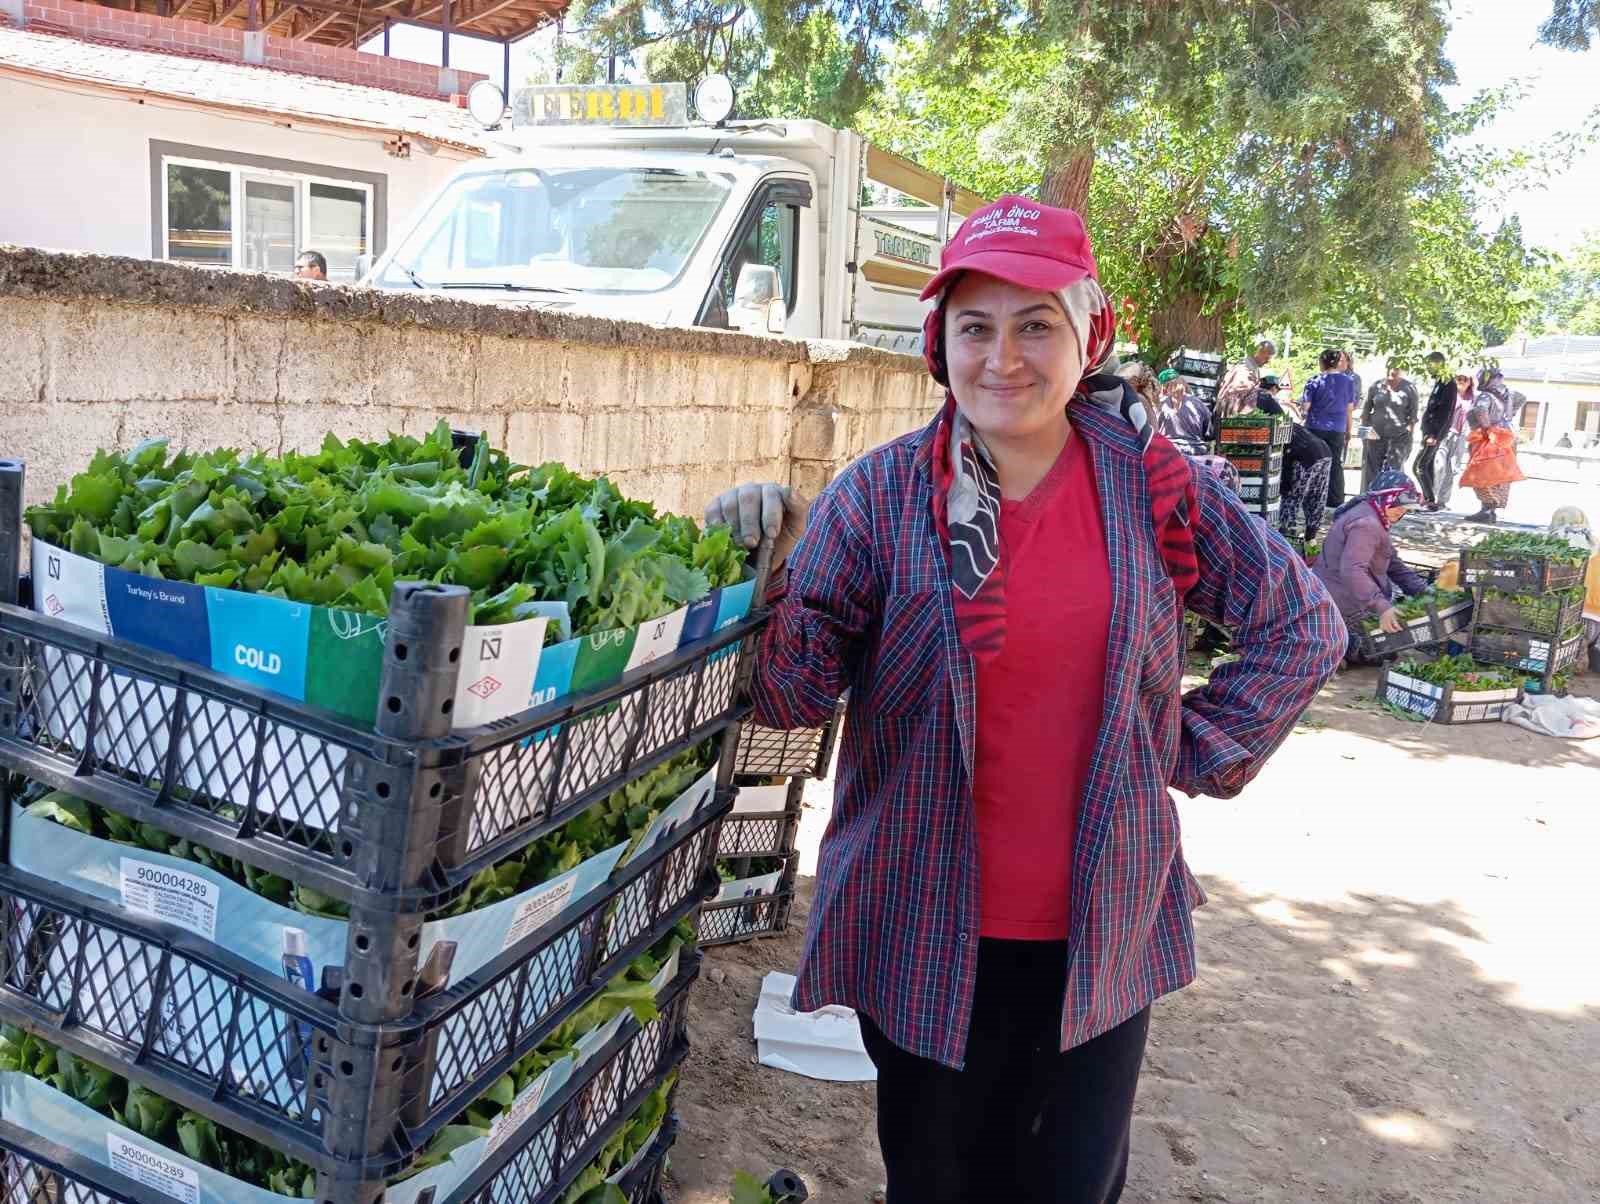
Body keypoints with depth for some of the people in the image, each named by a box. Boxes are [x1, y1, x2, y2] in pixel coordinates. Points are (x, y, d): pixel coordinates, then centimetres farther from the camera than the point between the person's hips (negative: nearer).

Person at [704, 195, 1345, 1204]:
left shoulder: (1154, 485, -5)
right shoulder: (879, 496, -9)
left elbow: (1304, 626, 6)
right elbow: (795, 697, -11)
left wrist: (1195, 751, 1)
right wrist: (778, 575, -27)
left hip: (1101, 933, 1)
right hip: (924, 932, -1)